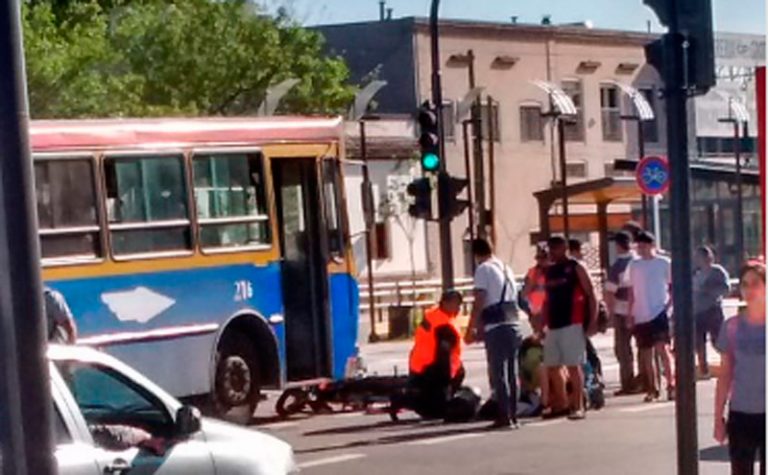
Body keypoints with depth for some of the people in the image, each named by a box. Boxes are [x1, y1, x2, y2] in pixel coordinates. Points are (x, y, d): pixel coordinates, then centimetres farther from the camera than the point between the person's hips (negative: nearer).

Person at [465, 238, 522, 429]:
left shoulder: (484, 269, -4)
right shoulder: (506, 269, 19)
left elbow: (480, 301, -11)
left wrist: (471, 329, -6)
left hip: (496, 328, -7)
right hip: (514, 325, 7)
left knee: (498, 373, -4)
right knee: (512, 373, 11)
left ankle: (504, 417, -6)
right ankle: (513, 416, 14)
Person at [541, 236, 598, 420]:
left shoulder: (575, 268, -3)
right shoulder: (550, 271, 17)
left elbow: (590, 294, -7)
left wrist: (592, 320, -14)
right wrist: (543, 324, 13)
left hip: (572, 324, -7)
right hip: (553, 325, 7)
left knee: (573, 366, -8)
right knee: (553, 366, 7)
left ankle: (578, 406, -4)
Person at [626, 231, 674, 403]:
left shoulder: (664, 263, -1)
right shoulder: (634, 265, 10)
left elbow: (673, 287, 1)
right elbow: (632, 291, 14)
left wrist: (668, 305, -11)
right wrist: (630, 314, 9)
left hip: (659, 313, -4)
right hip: (640, 316, 4)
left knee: (662, 348, -15)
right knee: (646, 353, 8)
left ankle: (670, 385, -8)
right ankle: (652, 389, 15)